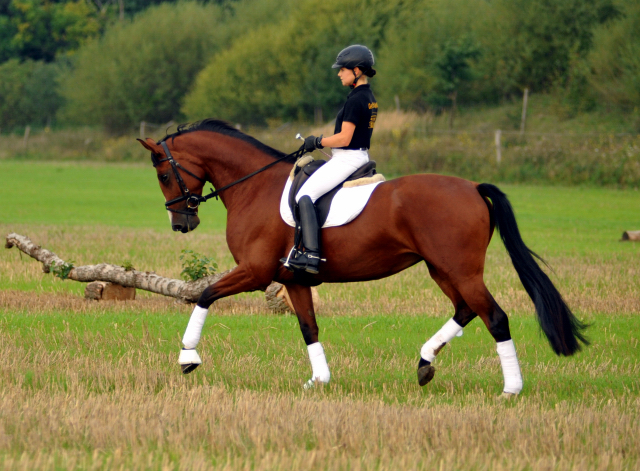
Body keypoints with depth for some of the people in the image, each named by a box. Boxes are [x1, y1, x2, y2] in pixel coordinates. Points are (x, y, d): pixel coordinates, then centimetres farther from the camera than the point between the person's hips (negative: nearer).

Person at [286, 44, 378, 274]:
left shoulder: (355, 100, -18)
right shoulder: (369, 98, 13)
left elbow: (344, 138, -21)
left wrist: (318, 142, -8)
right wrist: (321, 142, 19)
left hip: (347, 159, -11)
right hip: (361, 157, 11)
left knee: (305, 195, -18)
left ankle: (312, 254, -28)